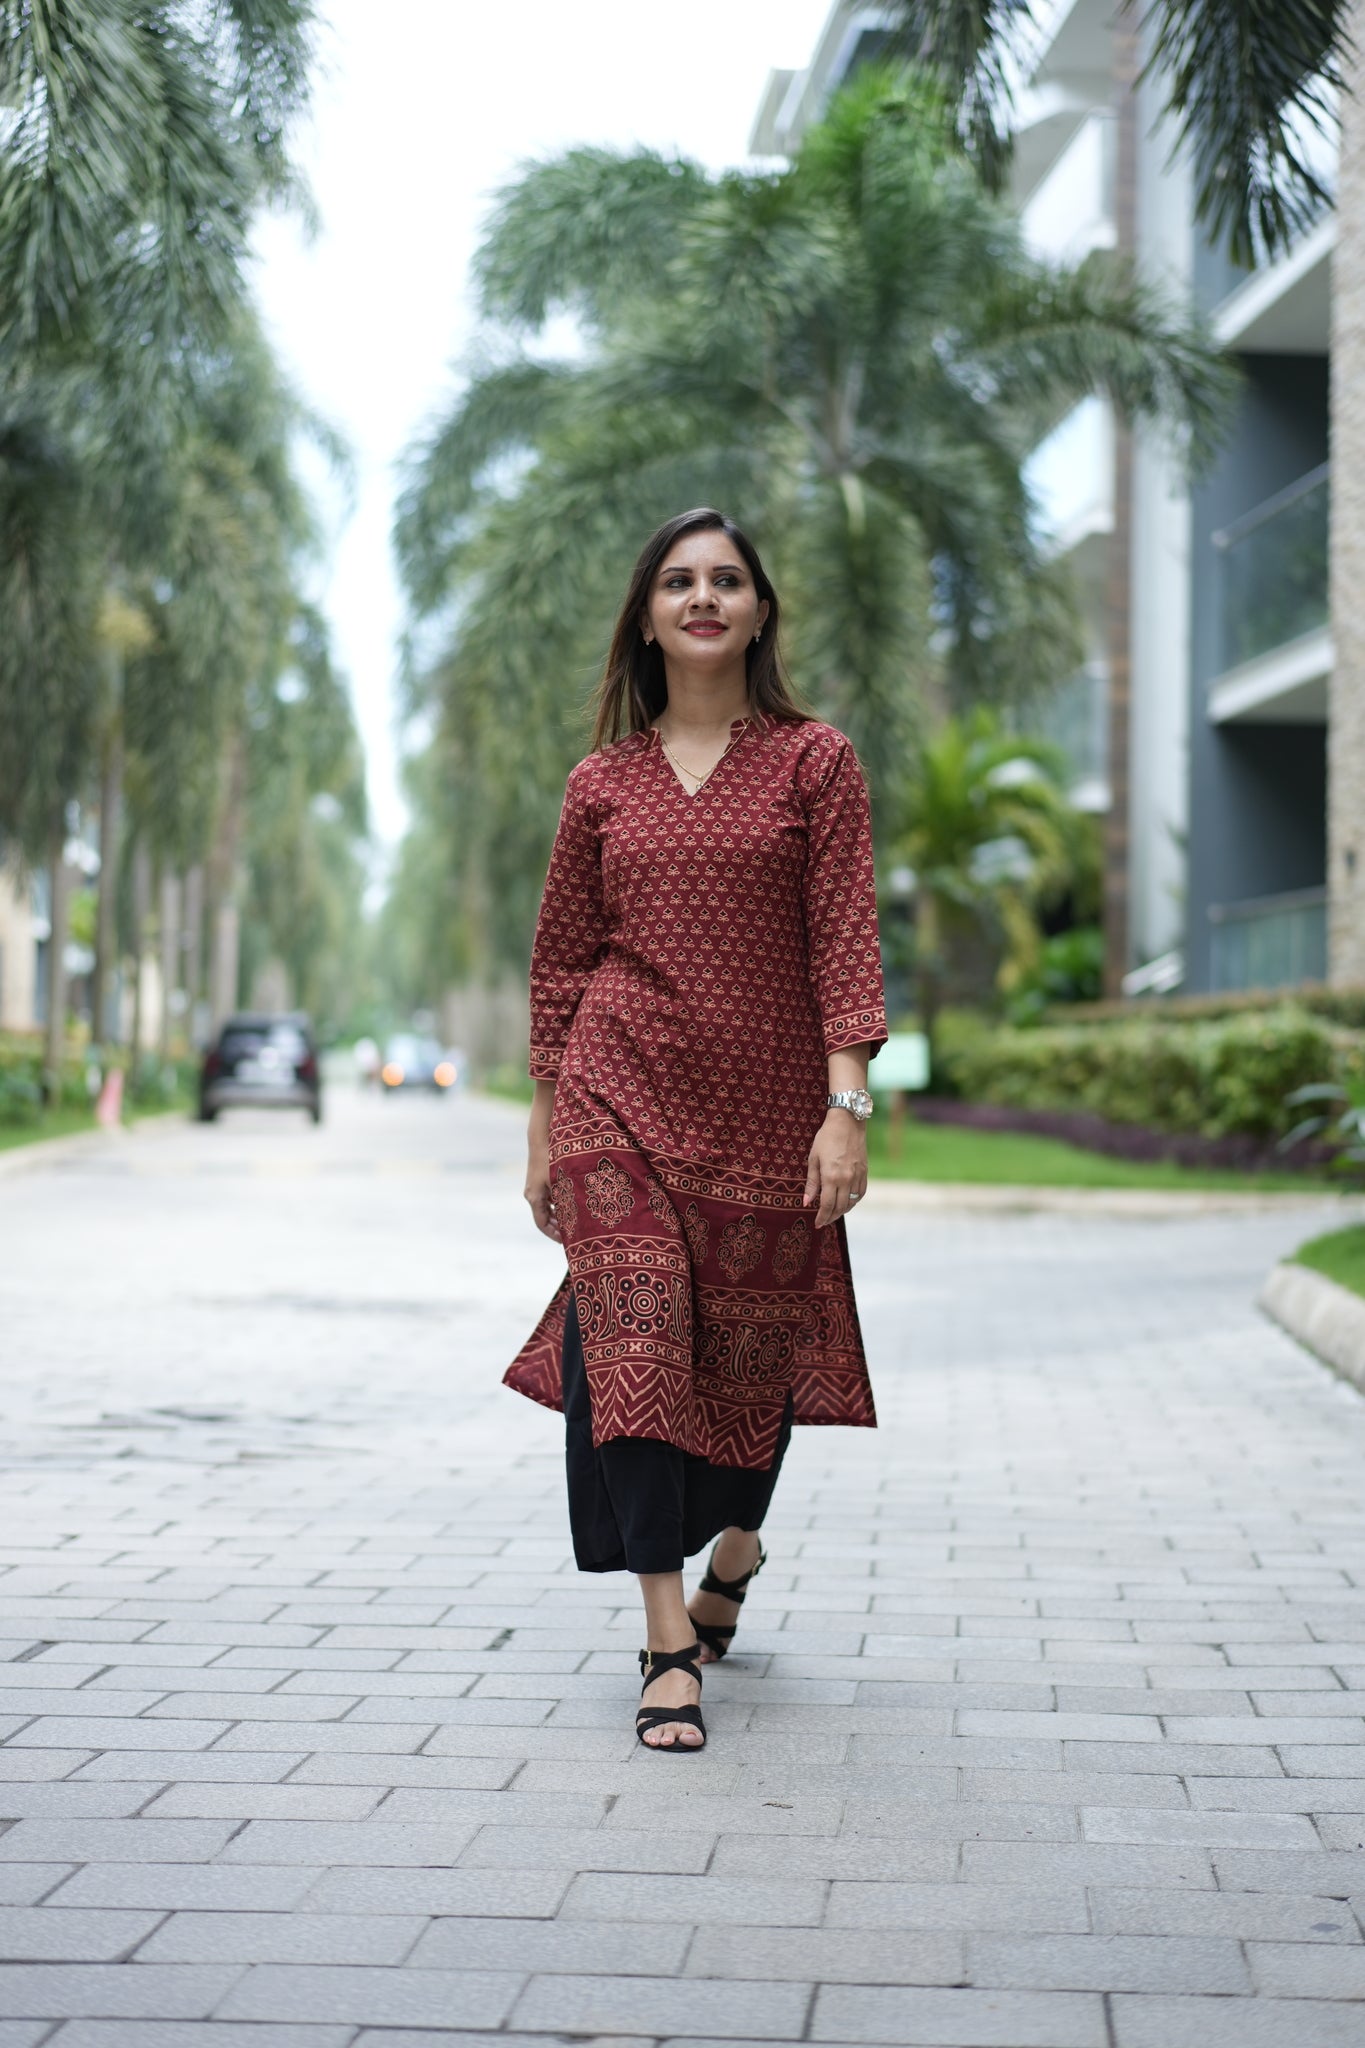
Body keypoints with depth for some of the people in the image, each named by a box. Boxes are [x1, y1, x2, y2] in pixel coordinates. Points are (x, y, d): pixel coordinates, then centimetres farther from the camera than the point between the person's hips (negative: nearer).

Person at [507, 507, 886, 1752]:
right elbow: (562, 961, 12)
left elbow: (845, 944, -5)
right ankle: (670, 1643, -6)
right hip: (622, 1096, 1)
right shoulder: (602, 784, 8)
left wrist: (848, 1102, -13)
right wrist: (546, 1123, 10)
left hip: (766, 1107, -1)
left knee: (751, 1349, 9)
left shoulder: (815, 763, 2)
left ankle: (736, 1541, 41)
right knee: (633, 1341, -10)